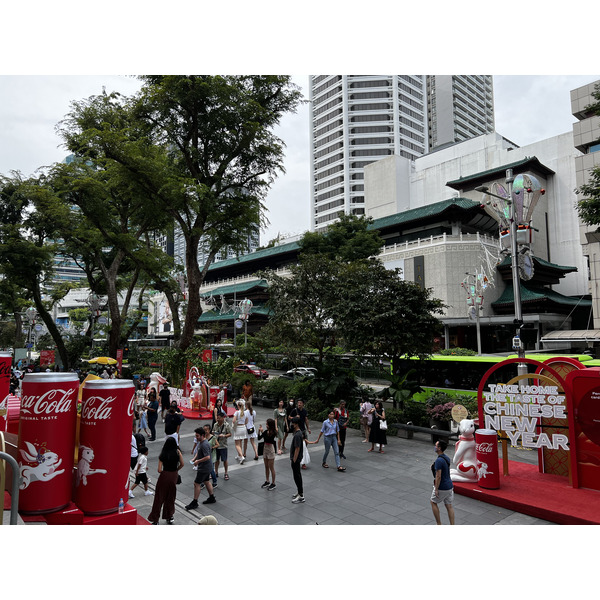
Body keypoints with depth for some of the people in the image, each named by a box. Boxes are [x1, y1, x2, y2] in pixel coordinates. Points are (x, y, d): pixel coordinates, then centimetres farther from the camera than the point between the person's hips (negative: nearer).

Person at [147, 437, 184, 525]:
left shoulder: (162, 455, -12)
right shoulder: (177, 452, -9)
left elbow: (159, 470, -13)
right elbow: (182, 464, -2)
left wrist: (163, 472, 8)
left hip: (164, 476, -2)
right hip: (174, 476, 2)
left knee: (159, 498, 10)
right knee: (170, 497, 19)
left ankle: (155, 519, 16)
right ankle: (170, 517, 29)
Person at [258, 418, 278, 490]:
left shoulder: (273, 433, -18)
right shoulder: (266, 432, 2)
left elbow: (267, 439, -27)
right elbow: (259, 438, 3)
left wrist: (262, 432, -26)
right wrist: (259, 431, -10)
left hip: (270, 450, -7)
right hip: (265, 449, 7)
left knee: (271, 468, 1)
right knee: (266, 467, 16)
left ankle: (273, 484, 11)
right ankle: (267, 481, 30)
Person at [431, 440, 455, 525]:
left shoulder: (439, 460, -23)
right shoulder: (446, 458, 5)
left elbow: (438, 476, -23)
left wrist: (436, 489, -17)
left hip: (442, 488, -8)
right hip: (449, 486, 8)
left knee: (433, 503, 11)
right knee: (449, 506, 13)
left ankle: (439, 524, 15)